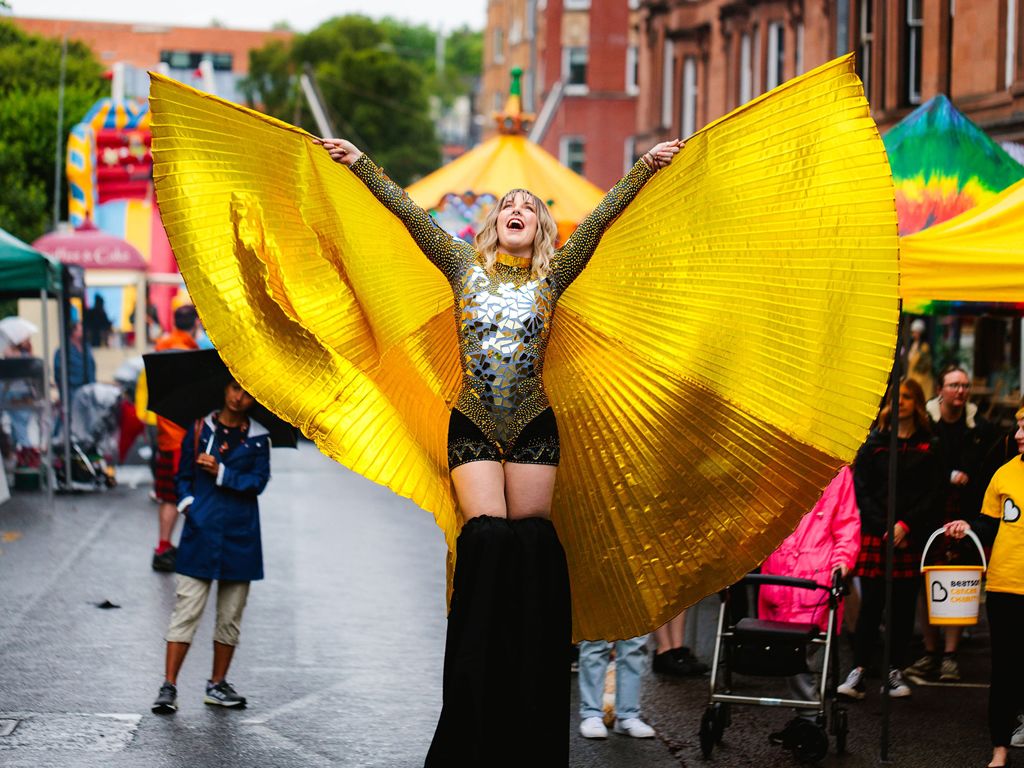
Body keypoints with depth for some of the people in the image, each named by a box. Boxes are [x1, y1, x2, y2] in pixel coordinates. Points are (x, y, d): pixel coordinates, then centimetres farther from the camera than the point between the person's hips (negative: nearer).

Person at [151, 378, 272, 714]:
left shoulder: (258, 438, 5)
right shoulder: (200, 429, 5)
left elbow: (258, 482, -5)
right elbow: (183, 475, 10)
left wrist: (221, 473, -15)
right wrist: (187, 502, -5)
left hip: (240, 535, 2)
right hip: (201, 531, -2)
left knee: (231, 614, 8)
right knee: (186, 610, -7)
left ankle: (217, 685, 20)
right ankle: (169, 686, -7)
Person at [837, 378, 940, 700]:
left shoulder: (927, 447, 7)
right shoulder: (875, 442, 7)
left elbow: (930, 494, 3)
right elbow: (862, 489, 2)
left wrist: (905, 525, -10)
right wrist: (884, 527, -9)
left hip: (911, 534, 1)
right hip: (875, 533, -1)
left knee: (904, 604, 2)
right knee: (871, 603, -5)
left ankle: (896, 672, 8)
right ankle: (858, 672, -6)